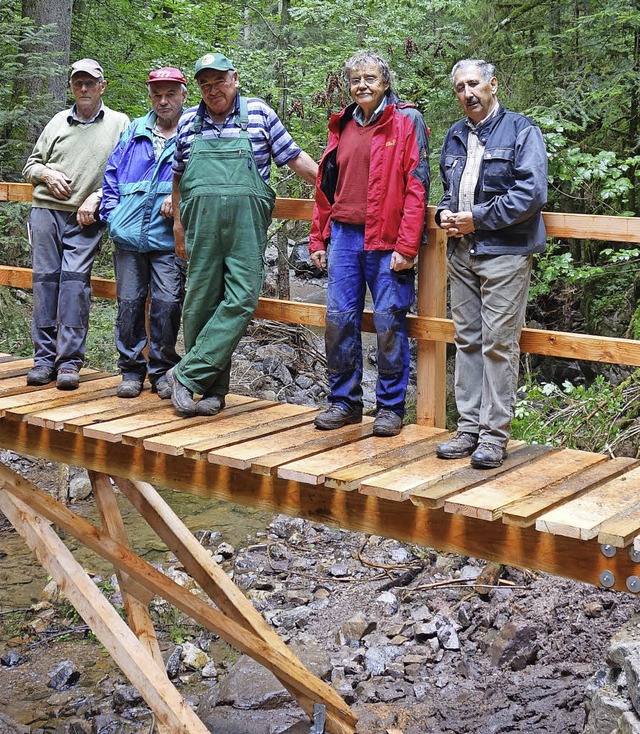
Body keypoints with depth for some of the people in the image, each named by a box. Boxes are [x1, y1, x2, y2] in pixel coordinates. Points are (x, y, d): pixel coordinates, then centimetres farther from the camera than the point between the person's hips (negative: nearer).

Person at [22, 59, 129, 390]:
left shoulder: (119, 123, 8)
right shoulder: (58, 121, 16)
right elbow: (30, 165, 22)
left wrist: (96, 197, -7)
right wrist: (47, 174, 0)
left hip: (85, 218, -3)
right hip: (46, 211, 3)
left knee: (75, 280, -12)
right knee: (45, 279, -1)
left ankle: (69, 360, -8)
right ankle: (44, 357, 4)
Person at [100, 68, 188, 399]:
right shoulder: (134, 132, 17)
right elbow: (111, 176, 18)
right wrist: (113, 216, 8)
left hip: (169, 238, -3)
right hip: (128, 236, 3)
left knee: (167, 304, -6)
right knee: (129, 303, 5)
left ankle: (162, 372, 8)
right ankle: (131, 370, 15)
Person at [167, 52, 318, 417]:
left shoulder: (258, 113, 10)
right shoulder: (189, 122, 16)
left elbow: (295, 158, 11)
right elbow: (178, 178, 22)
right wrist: (178, 223, 17)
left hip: (247, 222, -2)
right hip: (201, 220, 2)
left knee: (241, 299, -12)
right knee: (202, 300, 1)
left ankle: (187, 374, -6)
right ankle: (213, 390, 10)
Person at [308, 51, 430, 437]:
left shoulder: (407, 121, -2)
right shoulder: (342, 126, 15)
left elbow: (417, 187, -8)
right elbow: (326, 187, 19)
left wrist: (406, 246, -14)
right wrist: (318, 238, 14)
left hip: (386, 242, -5)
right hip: (344, 236, 5)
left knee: (390, 322, -1)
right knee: (339, 319, 5)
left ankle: (391, 406, 11)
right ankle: (345, 401, 18)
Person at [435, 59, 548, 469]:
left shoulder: (521, 131, -2)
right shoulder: (455, 136, 18)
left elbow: (531, 193, -13)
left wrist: (478, 218, -13)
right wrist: (446, 214, 6)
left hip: (504, 253, -7)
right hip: (462, 253, 7)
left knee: (499, 343, -7)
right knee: (467, 341, 8)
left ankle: (494, 435, -2)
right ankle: (469, 429, 15)